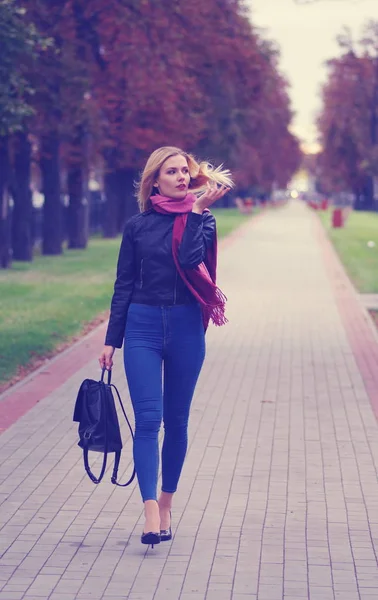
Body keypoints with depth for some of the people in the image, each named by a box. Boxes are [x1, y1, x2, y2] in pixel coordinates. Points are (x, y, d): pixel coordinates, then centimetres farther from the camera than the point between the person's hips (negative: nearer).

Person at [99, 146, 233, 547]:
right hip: (142, 327, 0)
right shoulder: (137, 226, 6)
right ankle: (151, 514, -18)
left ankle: (166, 502, 21)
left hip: (186, 329, 1)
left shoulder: (201, 220, 4)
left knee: (176, 421, 8)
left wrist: (198, 210, -12)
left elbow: (190, 260, -16)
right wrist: (111, 340, 4)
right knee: (148, 420, -11)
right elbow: (124, 285, 8)